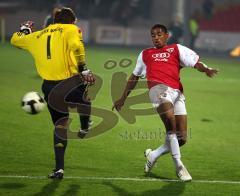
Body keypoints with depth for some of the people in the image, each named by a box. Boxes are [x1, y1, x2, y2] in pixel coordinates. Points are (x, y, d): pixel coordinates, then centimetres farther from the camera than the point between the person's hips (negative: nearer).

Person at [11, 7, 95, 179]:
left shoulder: (38, 36, 18)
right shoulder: (70, 30, 3)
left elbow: (15, 39, 32)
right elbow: (76, 46, -17)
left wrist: (24, 29, 51)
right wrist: (84, 70, -12)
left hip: (49, 86, 5)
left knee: (60, 125, 14)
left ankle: (59, 168, 10)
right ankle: (84, 129, 49)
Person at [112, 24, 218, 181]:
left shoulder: (177, 49, 21)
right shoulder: (145, 54, 27)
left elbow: (195, 61, 6)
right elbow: (134, 77, 37)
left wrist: (206, 69, -17)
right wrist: (123, 98, 38)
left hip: (177, 92, 1)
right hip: (159, 88, -1)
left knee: (181, 138, -5)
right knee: (171, 126, -29)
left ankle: (153, 155, 20)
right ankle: (179, 165, -22)